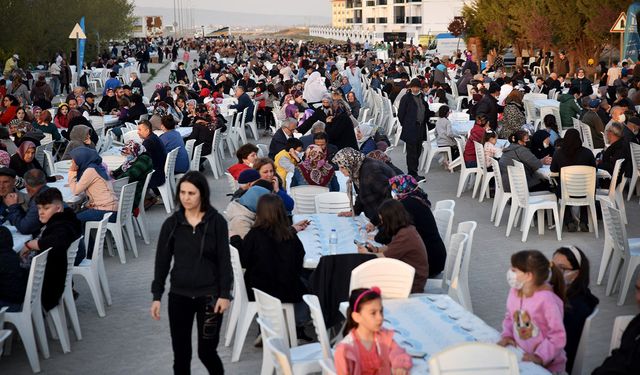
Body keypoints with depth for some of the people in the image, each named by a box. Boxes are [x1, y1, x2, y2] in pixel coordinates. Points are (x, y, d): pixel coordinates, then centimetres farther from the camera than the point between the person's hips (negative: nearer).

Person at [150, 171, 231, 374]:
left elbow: (224, 260, -4)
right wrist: (157, 296, 0)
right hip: (179, 296, 2)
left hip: (209, 295, -2)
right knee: (181, 353, 6)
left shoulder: (216, 221, -6)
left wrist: (225, 293, -9)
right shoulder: (171, 223, 1)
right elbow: (162, 261, 4)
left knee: (206, 350, 1)